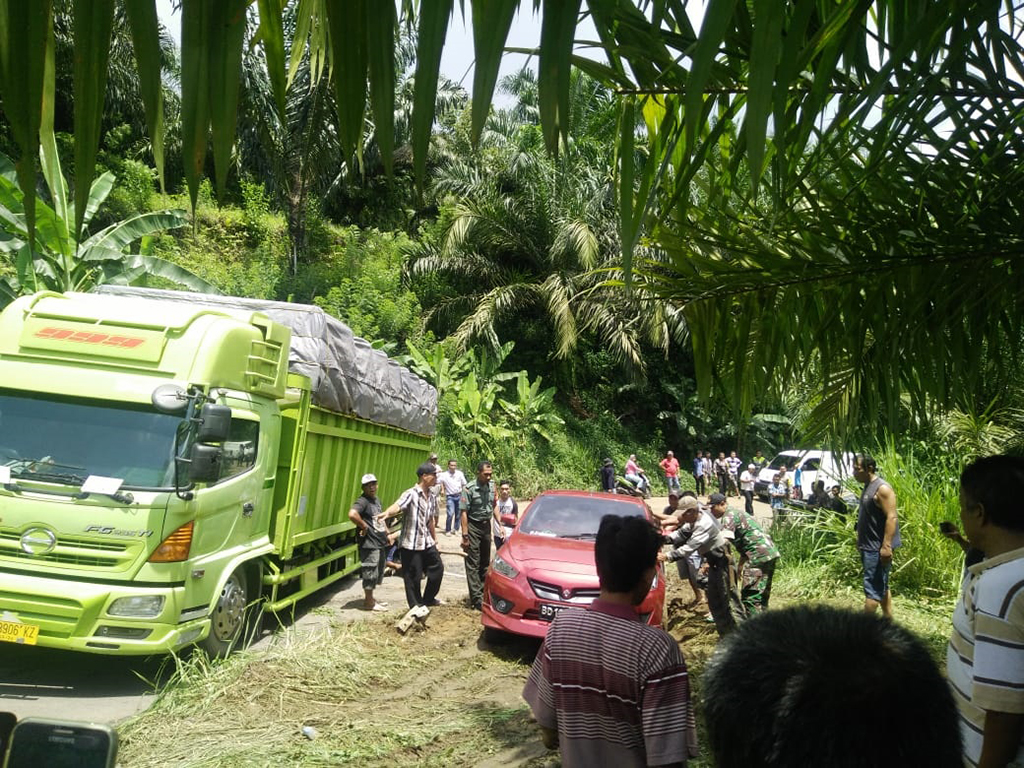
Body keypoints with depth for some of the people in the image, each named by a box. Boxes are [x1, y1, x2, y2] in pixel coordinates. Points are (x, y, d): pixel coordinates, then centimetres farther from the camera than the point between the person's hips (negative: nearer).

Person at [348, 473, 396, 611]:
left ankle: (370, 598, 30)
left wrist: (388, 534, 19)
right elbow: (352, 514, -35)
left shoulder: (377, 500, 14)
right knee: (370, 573, -1)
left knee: (377, 573, 18)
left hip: (380, 543, 10)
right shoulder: (362, 501, -16)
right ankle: (368, 603, 10)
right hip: (369, 544, -10)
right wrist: (364, 526, -23)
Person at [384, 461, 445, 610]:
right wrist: (386, 514, -57)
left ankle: (428, 598, 38)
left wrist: (435, 540, 22)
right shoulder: (411, 494, -17)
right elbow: (397, 506, -36)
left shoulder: (429, 496, 8)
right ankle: (416, 606, 18)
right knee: (413, 576, 2)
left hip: (427, 543, 8)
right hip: (411, 544, -8)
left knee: (437, 567, 18)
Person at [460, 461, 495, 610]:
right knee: (473, 564, -4)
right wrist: (465, 535, -19)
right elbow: (463, 512, -17)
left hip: (486, 526, 7)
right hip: (473, 527, -6)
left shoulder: (491, 486, 2)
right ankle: (476, 599, -6)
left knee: (485, 562, 14)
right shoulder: (469, 489, -17)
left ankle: (483, 592, 24)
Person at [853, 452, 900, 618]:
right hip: (868, 546, 10)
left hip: (877, 548, -10)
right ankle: (888, 619, 24)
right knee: (881, 586, 16)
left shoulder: (882, 488, -16)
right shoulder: (868, 487, 13)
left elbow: (891, 518, -22)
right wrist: (860, 541, 22)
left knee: (872, 588, -7)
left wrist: (886, 546, -26)